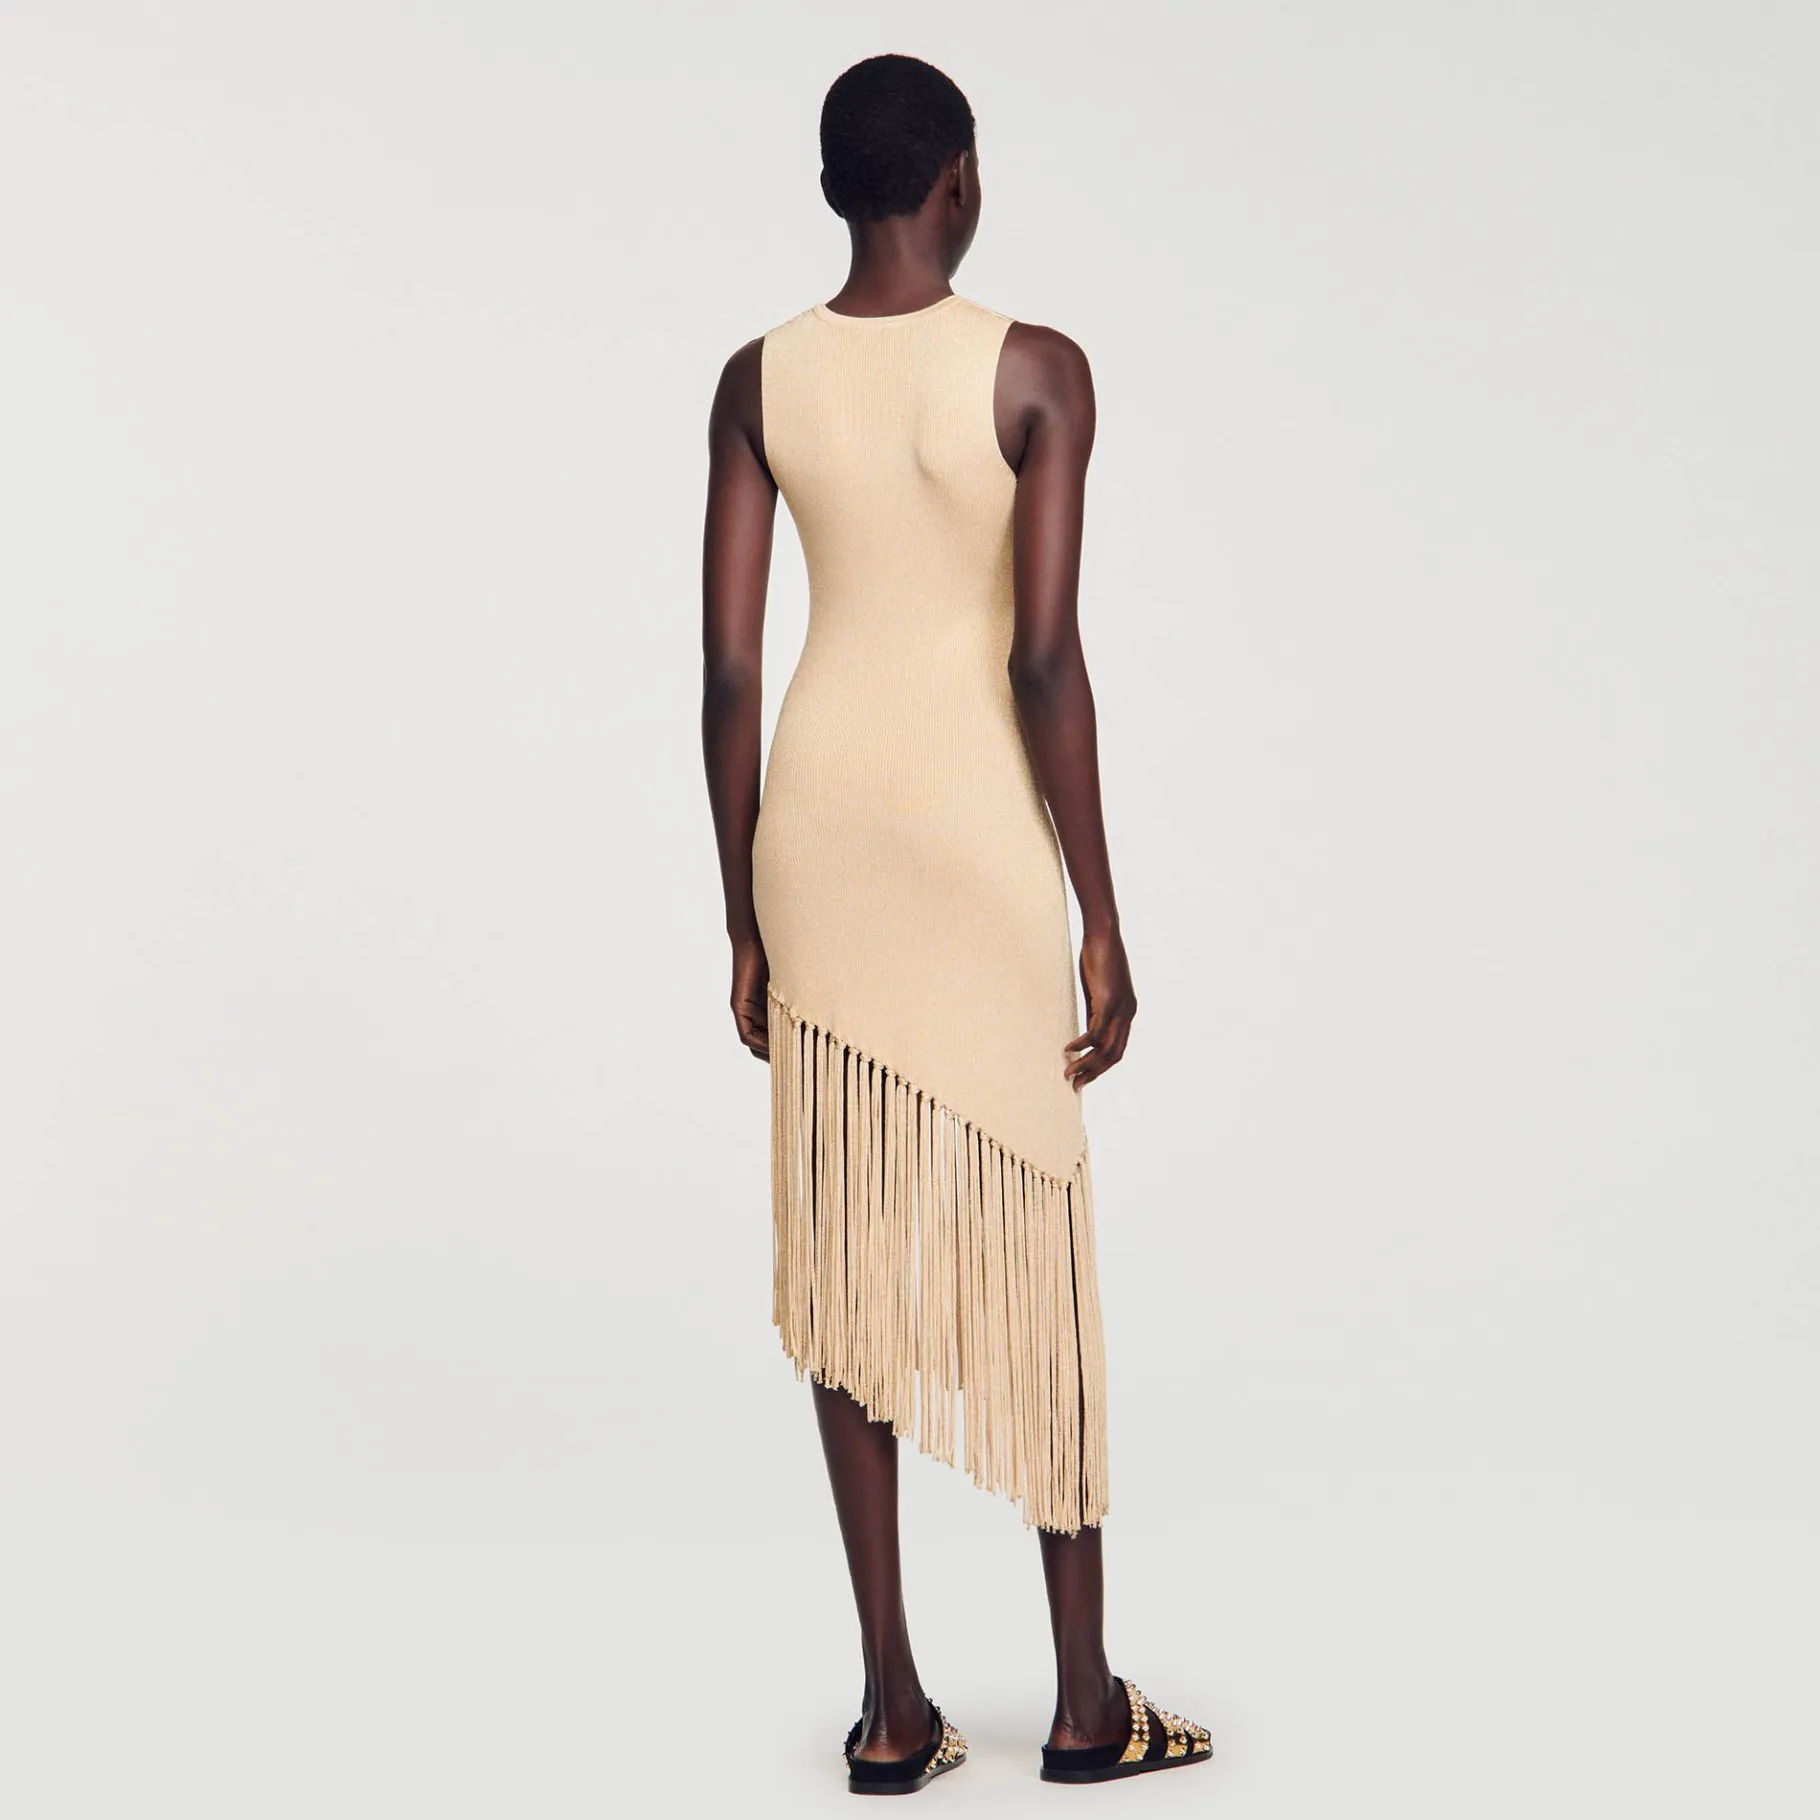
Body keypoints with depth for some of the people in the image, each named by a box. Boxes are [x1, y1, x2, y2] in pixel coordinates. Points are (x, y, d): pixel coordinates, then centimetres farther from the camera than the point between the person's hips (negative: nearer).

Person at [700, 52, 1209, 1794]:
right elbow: (1045, 660, -15)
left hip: (816, 820, 4)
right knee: (1034, 1257, 7)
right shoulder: (1036, 370, -9)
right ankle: (1087, 1703, 19)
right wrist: (1100, 918, -8)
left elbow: (726, 668, 1)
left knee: (850, 1257, 9)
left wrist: (745, 916, 9)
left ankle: (893, 1708, 15)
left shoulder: (757, 381, 2)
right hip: (977, 828, -3)